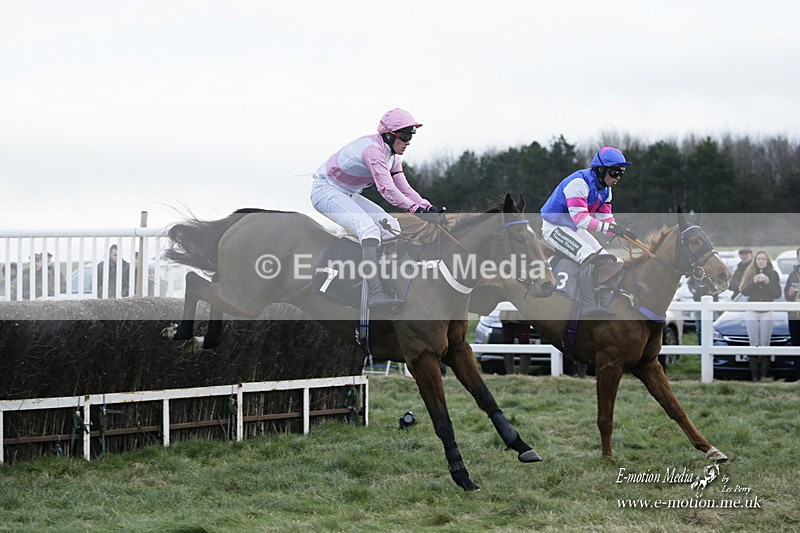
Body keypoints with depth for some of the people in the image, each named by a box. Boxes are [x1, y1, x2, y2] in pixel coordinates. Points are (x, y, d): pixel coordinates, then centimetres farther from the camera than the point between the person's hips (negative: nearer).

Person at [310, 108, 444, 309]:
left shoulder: (391, 157, 6)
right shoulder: (373, 149, -26)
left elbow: (405, 189, 1)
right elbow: (386, 189, -36)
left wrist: (429, 208, -15)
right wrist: (418, 210, -43)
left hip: (348, 194, 10)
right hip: (326, 191, -10)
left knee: (391, 227, -1)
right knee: (369, 228, -29)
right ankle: (375, 293, -37)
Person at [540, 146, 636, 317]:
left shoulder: (605, 189, 4)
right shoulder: (579, 183, -27)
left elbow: (606, 217, 3)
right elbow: (580, 218, -34)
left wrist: (623, 233, -17)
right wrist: (610, 227, -41)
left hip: (574, 229, 10)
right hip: (554, 227, -10)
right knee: (589, 257, -26)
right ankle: (590, 305, -29)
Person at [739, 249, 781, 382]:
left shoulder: (773, 274, 2)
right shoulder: (749, 273, 5)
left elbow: (778, 294, -2)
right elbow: (744, 291, -2)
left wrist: (768, 282, -16)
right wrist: (754, 282, -18)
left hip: (767, 312, -1)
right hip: (751, 312, 1)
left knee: (765, 344, -5)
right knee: (754, 344, -1)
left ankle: (764, 375, -6)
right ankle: (754, 375, -2)